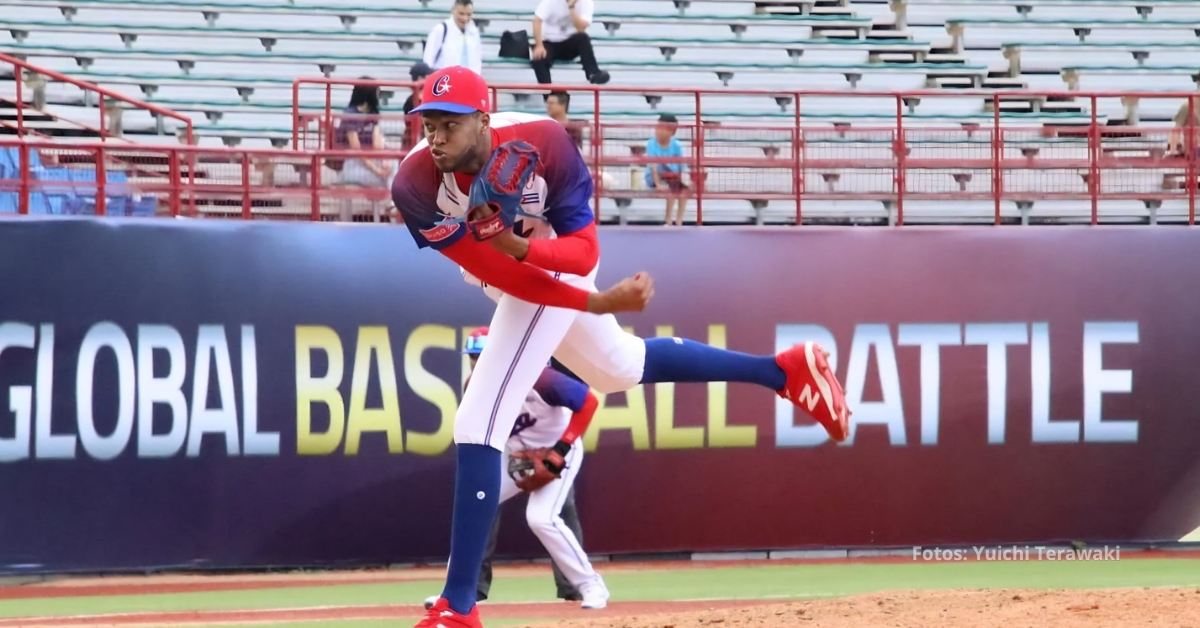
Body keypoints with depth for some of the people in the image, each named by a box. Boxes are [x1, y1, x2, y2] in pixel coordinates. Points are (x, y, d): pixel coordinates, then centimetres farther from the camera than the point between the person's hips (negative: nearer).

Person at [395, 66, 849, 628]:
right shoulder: (415, 186, -27)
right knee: (621, 367, 30)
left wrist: (517, 245, -48)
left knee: (478, 427, -16)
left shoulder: (540, 143, -33)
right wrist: (596, 303, -31)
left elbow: (585, 250, -28)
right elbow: (494, 271, -27)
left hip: (556, 268, -6)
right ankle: (784, 372, 49)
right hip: (517, 274, 6)